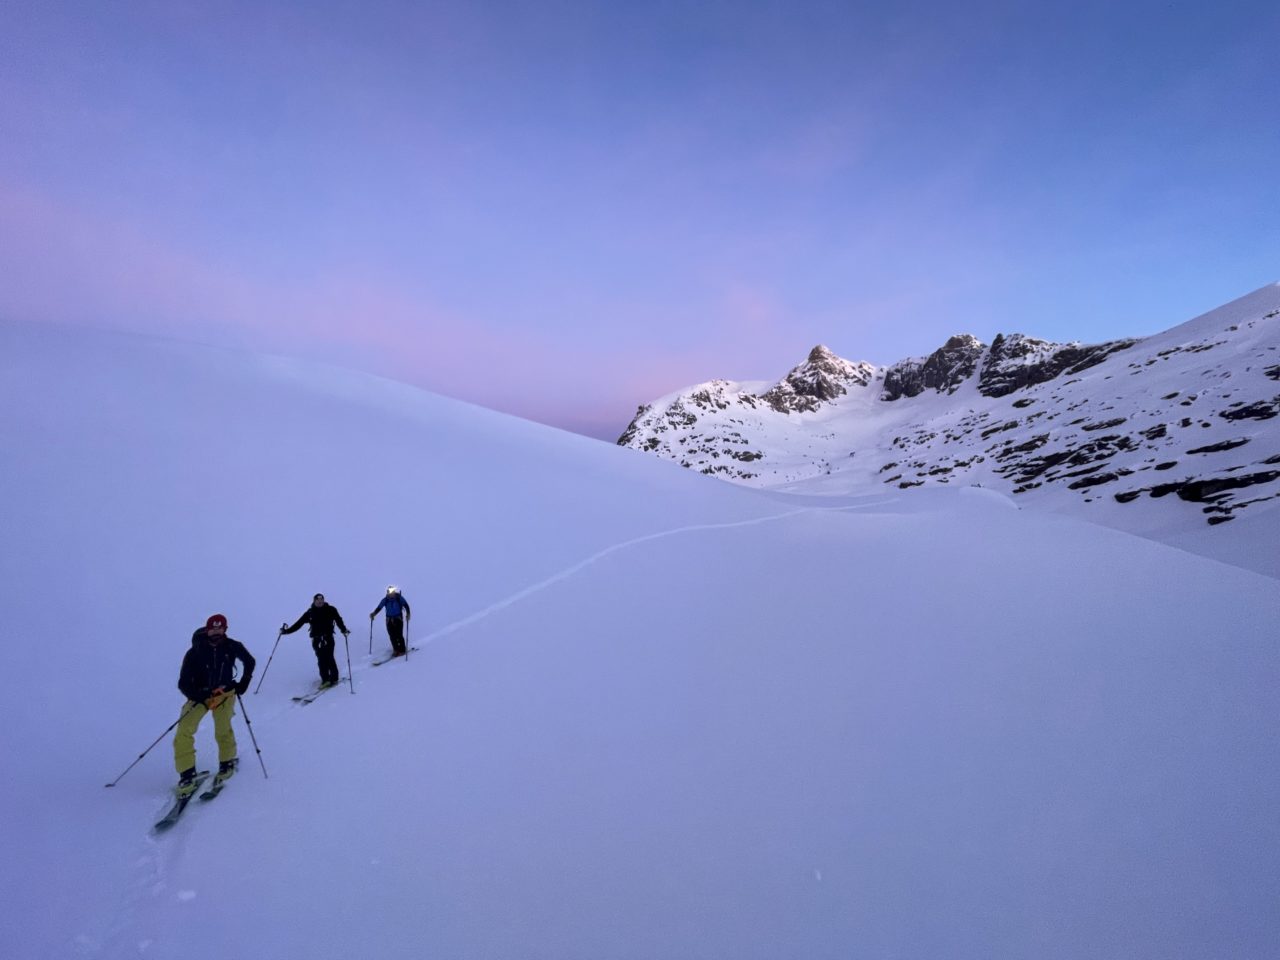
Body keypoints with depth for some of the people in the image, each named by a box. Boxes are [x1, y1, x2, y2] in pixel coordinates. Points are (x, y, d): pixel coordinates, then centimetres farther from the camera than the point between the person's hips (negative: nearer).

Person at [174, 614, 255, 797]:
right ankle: (187, 775, -5)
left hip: (224, 692, 0)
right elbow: (183, 683, -14)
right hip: (199, 695, 0)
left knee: (223, 731, -11)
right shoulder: (195, 652, -16)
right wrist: (198, 697, -30)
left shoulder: (232, 647, -11)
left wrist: (244, 683, 0)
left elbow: (249, 662, 8)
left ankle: (227, 763, 15)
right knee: (184, 732, -17)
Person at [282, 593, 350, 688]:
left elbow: (338, 620, 0)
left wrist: (344, 630, -16)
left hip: (328, 638, -2)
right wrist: (286, 630, 3)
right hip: (317, 640, 2)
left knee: (329, 658, -10)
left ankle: (334, 678, -1)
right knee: (321, 660, -5)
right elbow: (298, 624, 11)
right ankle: (325, 679, 0)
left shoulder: (331, 610, 4)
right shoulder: (310, 613, 8)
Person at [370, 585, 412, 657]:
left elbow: (406, 605, -6)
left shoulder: (399, 598, -8)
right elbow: (379, 607, 2)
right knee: (392, 636, 3)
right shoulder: (385, 600, 0)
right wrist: (373, 614, -13)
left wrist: (408, 614, -20)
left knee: (399, 635, -7)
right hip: (389, 620, 3)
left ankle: (402, 651, 3)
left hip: (398, 619, -3)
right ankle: (396, 650, 19)